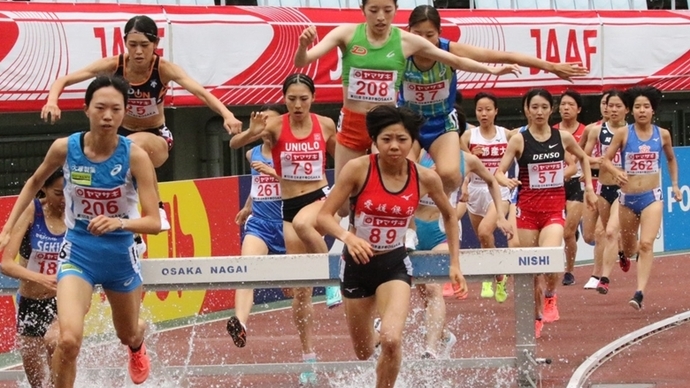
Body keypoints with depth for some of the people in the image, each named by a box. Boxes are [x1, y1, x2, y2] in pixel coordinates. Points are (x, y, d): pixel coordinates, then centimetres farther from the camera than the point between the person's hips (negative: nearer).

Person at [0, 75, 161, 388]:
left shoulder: (135, 156, -20)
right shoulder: (65, 148, -15)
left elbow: (154, 223, -22)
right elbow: (34, 182, 8)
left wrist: (119, 223, -41)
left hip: (120, 255, 1)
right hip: (78, 254, -1)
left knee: (127, 335, 26)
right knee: (69, 339, -24)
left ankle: (137, 341, 65)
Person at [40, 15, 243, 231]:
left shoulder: (164, 69, -22)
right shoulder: (114, 65, -19)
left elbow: (201, 92, -37)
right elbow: (63, 81, -19)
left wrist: (227, 115, -56)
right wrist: (52, 101, -41)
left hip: (157, 138, -3)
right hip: (120, 134, 3)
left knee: (136, 144, -36)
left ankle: (155, 206, -19)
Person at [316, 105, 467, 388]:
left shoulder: (425, 178, -11)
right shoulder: (358, 169, -18)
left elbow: (449, 215, 10)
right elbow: (324, 216, -18)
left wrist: (455, 263, 7)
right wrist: (347, 236, -38)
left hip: (395, 264, 0)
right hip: (357, 263, 0)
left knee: (391, 340, -26)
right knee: (364, 352, 16)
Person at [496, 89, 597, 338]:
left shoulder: (563, 138, 2)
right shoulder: (519, 140, -4)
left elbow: (583, 158, 22)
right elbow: (499, 172, -8)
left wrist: (589, 187, 15)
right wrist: (507, 181, -30)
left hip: (554, 208, 0)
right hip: (528, 208, 0)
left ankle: (550, 296, 7)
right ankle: (536, 317, 23)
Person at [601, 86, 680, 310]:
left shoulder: (662, 135, 0)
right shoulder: (623, 134, -5)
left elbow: (671, 159, 18)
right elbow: (606, 160, -4)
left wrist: (675, 185, 13)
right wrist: (616, 172, -24)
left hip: (652, 198, -1)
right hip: (627, 198, 1)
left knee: (646, 244, -18)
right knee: (628, 249, 15)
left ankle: (640, 293, -22)